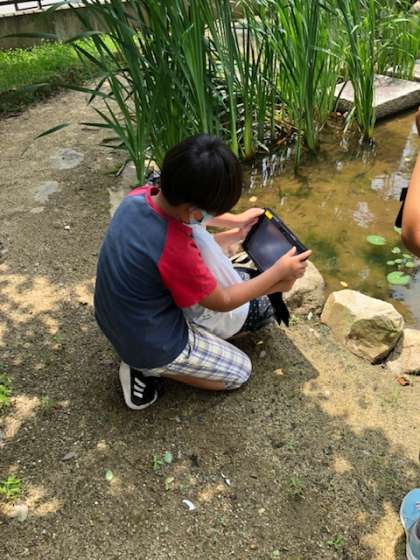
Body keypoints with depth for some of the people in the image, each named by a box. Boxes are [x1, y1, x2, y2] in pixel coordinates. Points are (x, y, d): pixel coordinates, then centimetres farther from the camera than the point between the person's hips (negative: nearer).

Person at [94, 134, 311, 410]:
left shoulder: (140, 196, -16)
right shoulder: (174, 251, -37)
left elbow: (186, 210, 9)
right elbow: (222, 302, -18)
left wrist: (236, 221, 12)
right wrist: (279, 271, -10)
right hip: (152, 345, -7)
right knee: (241, 371, 14)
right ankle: (146, 367, 4)